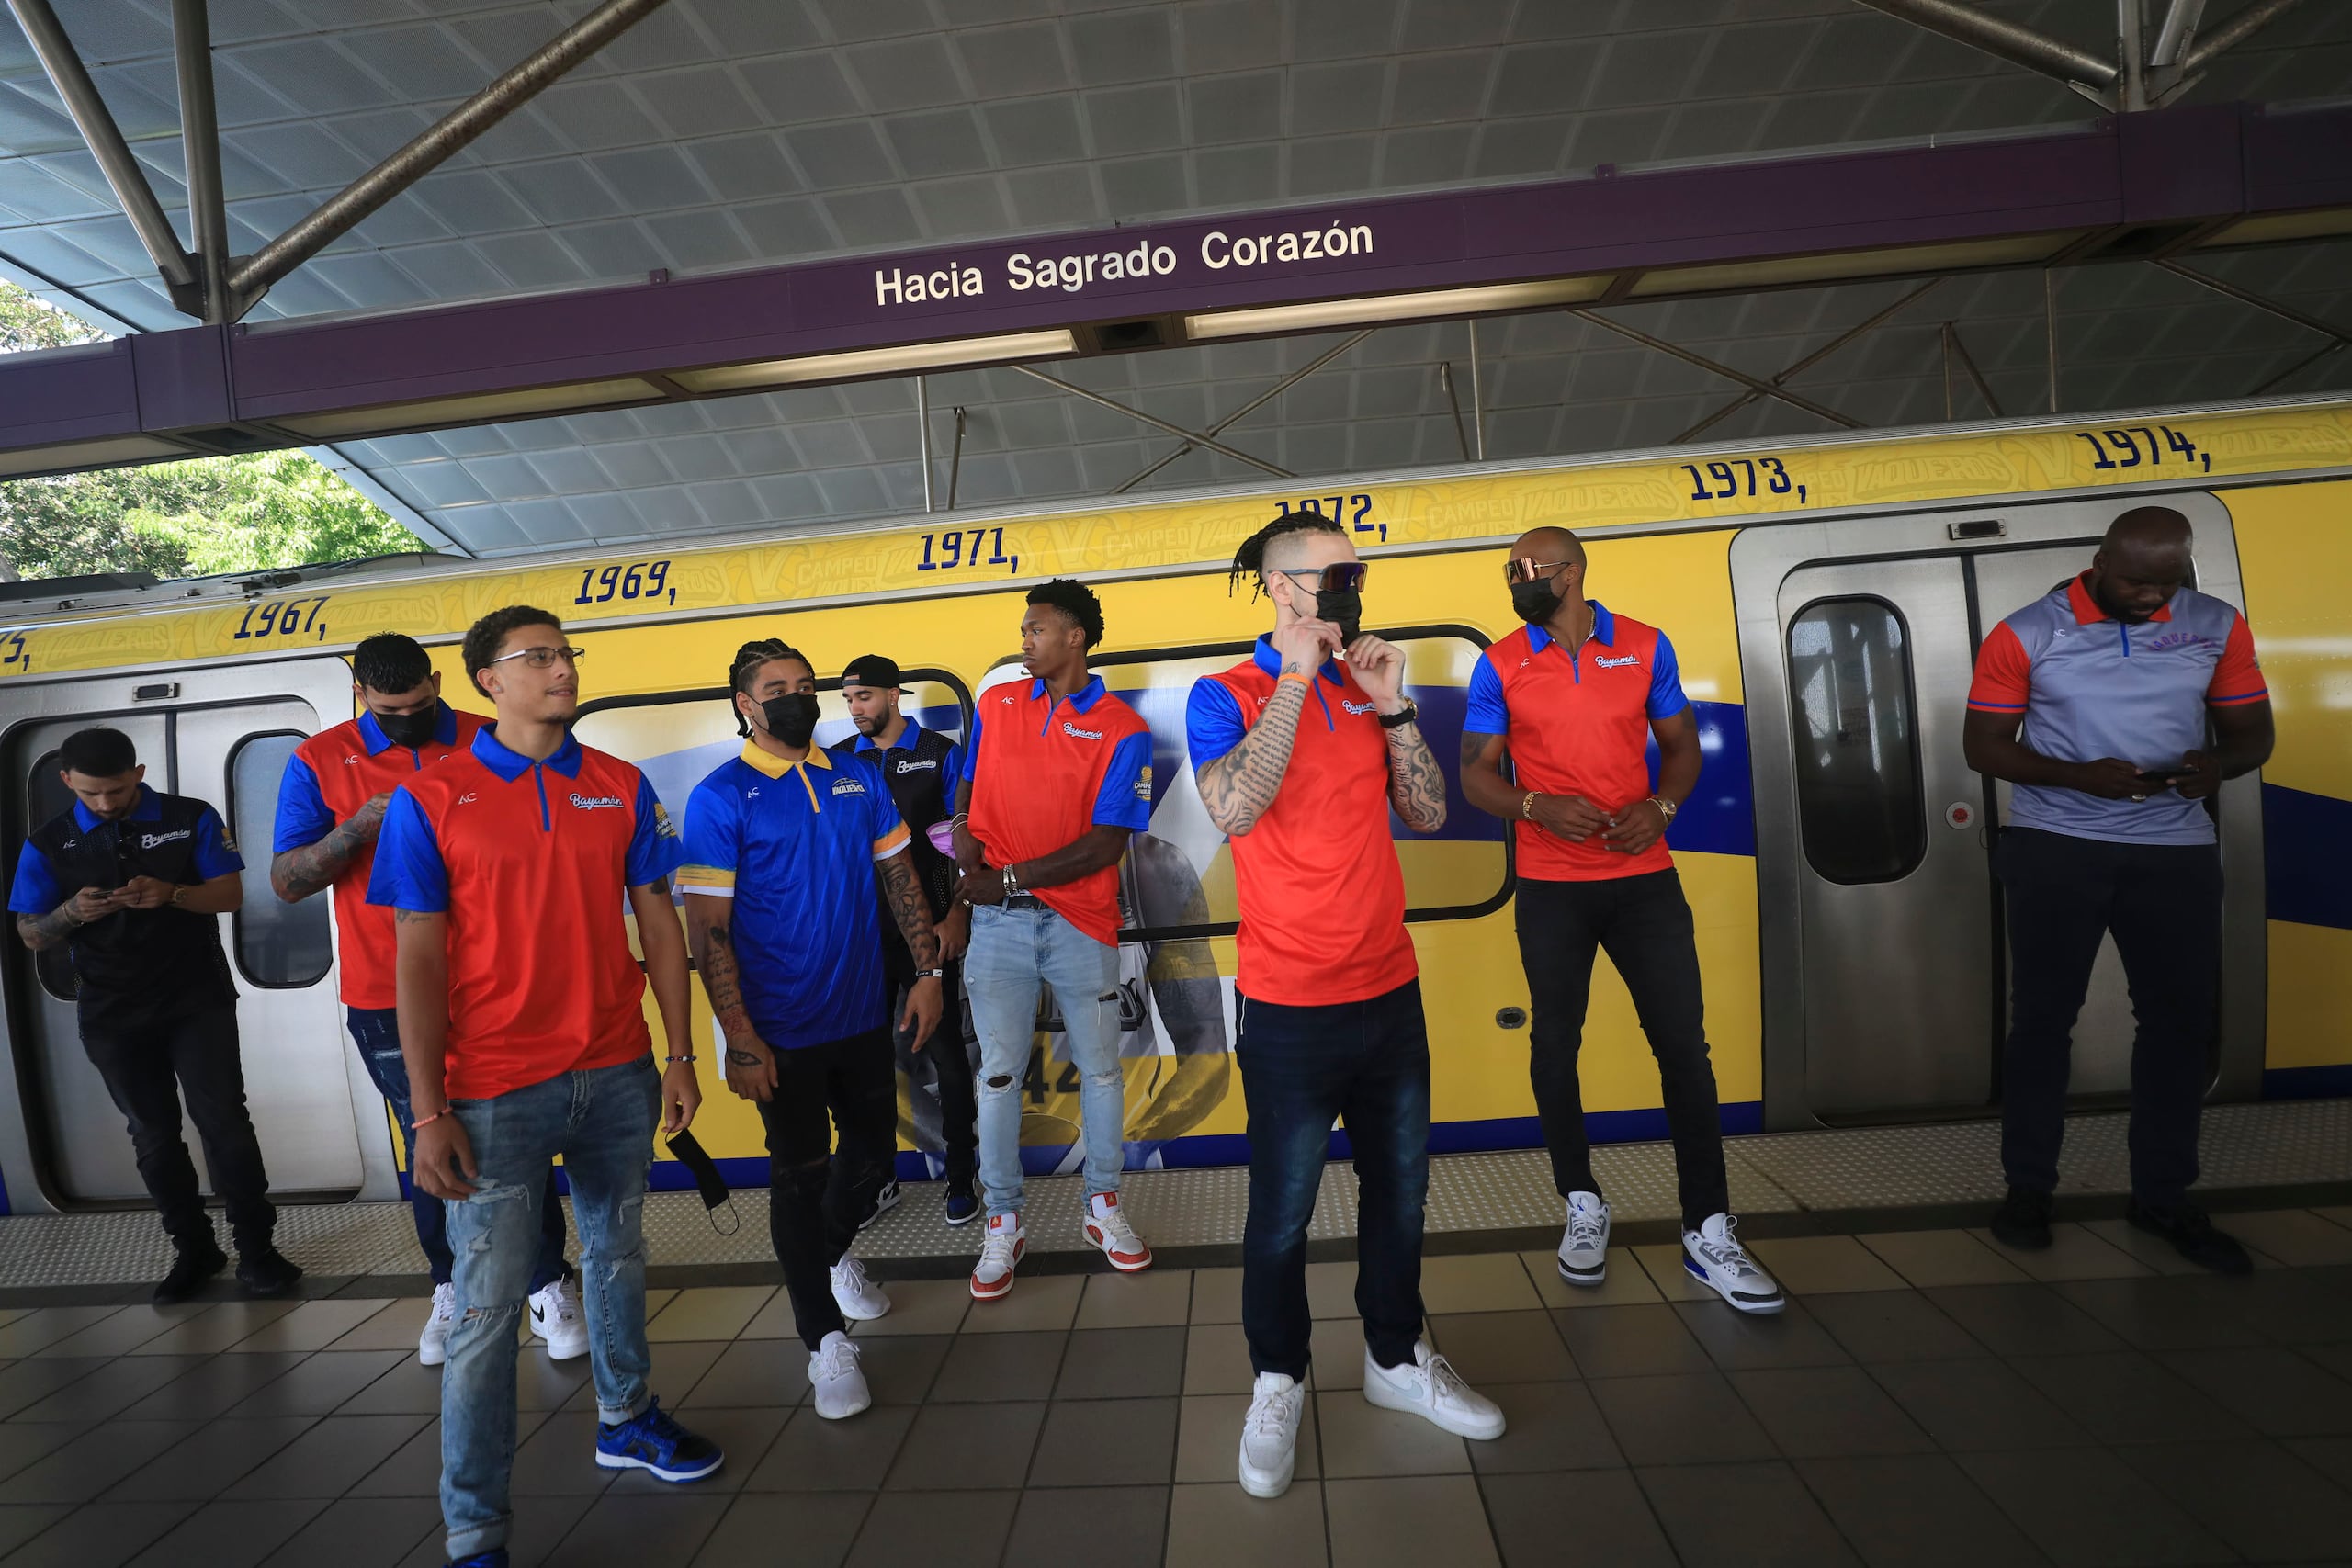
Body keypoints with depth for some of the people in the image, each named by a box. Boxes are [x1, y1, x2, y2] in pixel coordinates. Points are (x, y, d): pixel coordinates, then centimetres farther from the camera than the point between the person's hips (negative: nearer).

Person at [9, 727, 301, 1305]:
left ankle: (256, 1248, 4)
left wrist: (170, 893, -25)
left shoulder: (191, 819, -3)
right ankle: (193, 1250, 22)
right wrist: (71, 912, -20)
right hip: (112, 1016, 2)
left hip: (198, 1001, -2)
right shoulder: (48, 844, 1)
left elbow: (230, 893, -5)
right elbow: (32, 936, 2)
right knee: (153, 1134, 10)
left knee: (223, 1119, -3)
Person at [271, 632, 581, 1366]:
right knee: (429, 1146, 11)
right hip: (389, 1000, 1)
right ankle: (452, 1286, 29)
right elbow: (285, 881, -1)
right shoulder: (320, 761, 2)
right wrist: (361, 825, -18)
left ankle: (548, 1285, 16)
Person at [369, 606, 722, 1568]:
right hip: (497, 1091, -3)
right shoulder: (431, 799, -4)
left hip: (618, 1075, 3)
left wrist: (681, 1056, 4)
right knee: (488, 1306, 3)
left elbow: (657, 922, 6)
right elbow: (419, 959, -5)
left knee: (618, 1256, 19)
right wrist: (429, 1114, -9)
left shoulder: (622, 787, 4)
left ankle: (625, 1418, 41)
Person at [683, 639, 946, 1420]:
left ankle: (831, 1253, 47)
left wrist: (928, 973, 2)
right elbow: (708, 930, -12)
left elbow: (901, 879, 8)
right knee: (800, 1172, 6)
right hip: (782, 1032, -5)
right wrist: (739, 1038, -16)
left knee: (872, 1150, 17)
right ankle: (826, 1340, 21)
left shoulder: (859, 777, 4)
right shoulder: (721, 798, -9)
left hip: (863, 1017, 5)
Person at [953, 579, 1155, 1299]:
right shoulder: (996, 703, 8)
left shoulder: (1121, 728, -5)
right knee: (999, 1073, 6)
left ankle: (1103, 1206, 30)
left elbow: (1106, 843, -11)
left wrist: (1009, 880, -14)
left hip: (1080, 922, -2)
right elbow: (967, 787, 15)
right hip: (997, 920, 2)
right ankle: (1003, 1223, 23)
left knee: (1100, 1069, 9)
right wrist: (965, 839, -7)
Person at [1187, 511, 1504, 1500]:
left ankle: (1394, 1359, 40)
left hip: (1390, 990, 6)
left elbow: (1428, 815, 5)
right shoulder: (1224, 696, -7)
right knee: (1282, 1212, 7)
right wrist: (1297, 678, -20)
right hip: (1291, 1007, -5)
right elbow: (1236, 808, -26)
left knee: (1399, 1190, 18)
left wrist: (1391, 707, -6)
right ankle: (1277, 1383, 31)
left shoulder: (1365, 686, 9)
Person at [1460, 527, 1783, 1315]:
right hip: (1550, 887, 0)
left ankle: (1709, 1234, 13)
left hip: (1646, 879, 1)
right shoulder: (1499, 665, -1)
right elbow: (1475, 774, -1)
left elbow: (1682, 745, 9)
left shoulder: (1646, 646, 3)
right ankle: (1583, 1205, 29)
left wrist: (1659, 805, -10)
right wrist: (1537, 807, -19)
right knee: (1555, 1045, 9)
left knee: (1684, 1044, 0)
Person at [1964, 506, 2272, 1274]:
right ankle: (2028, 1186, 17)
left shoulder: (2217, 627, 4)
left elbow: (2253, 733, 9)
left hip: (2175, 849, 3)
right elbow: (1983, 746, -4)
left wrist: (2219, 762, -15)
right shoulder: (2026, 635, -6)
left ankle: (2163, 1197, 24)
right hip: (2055, 849, -3)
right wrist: (2080, 775, -20)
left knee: (2183, 1021, 7)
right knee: (2043, 1018, 3)